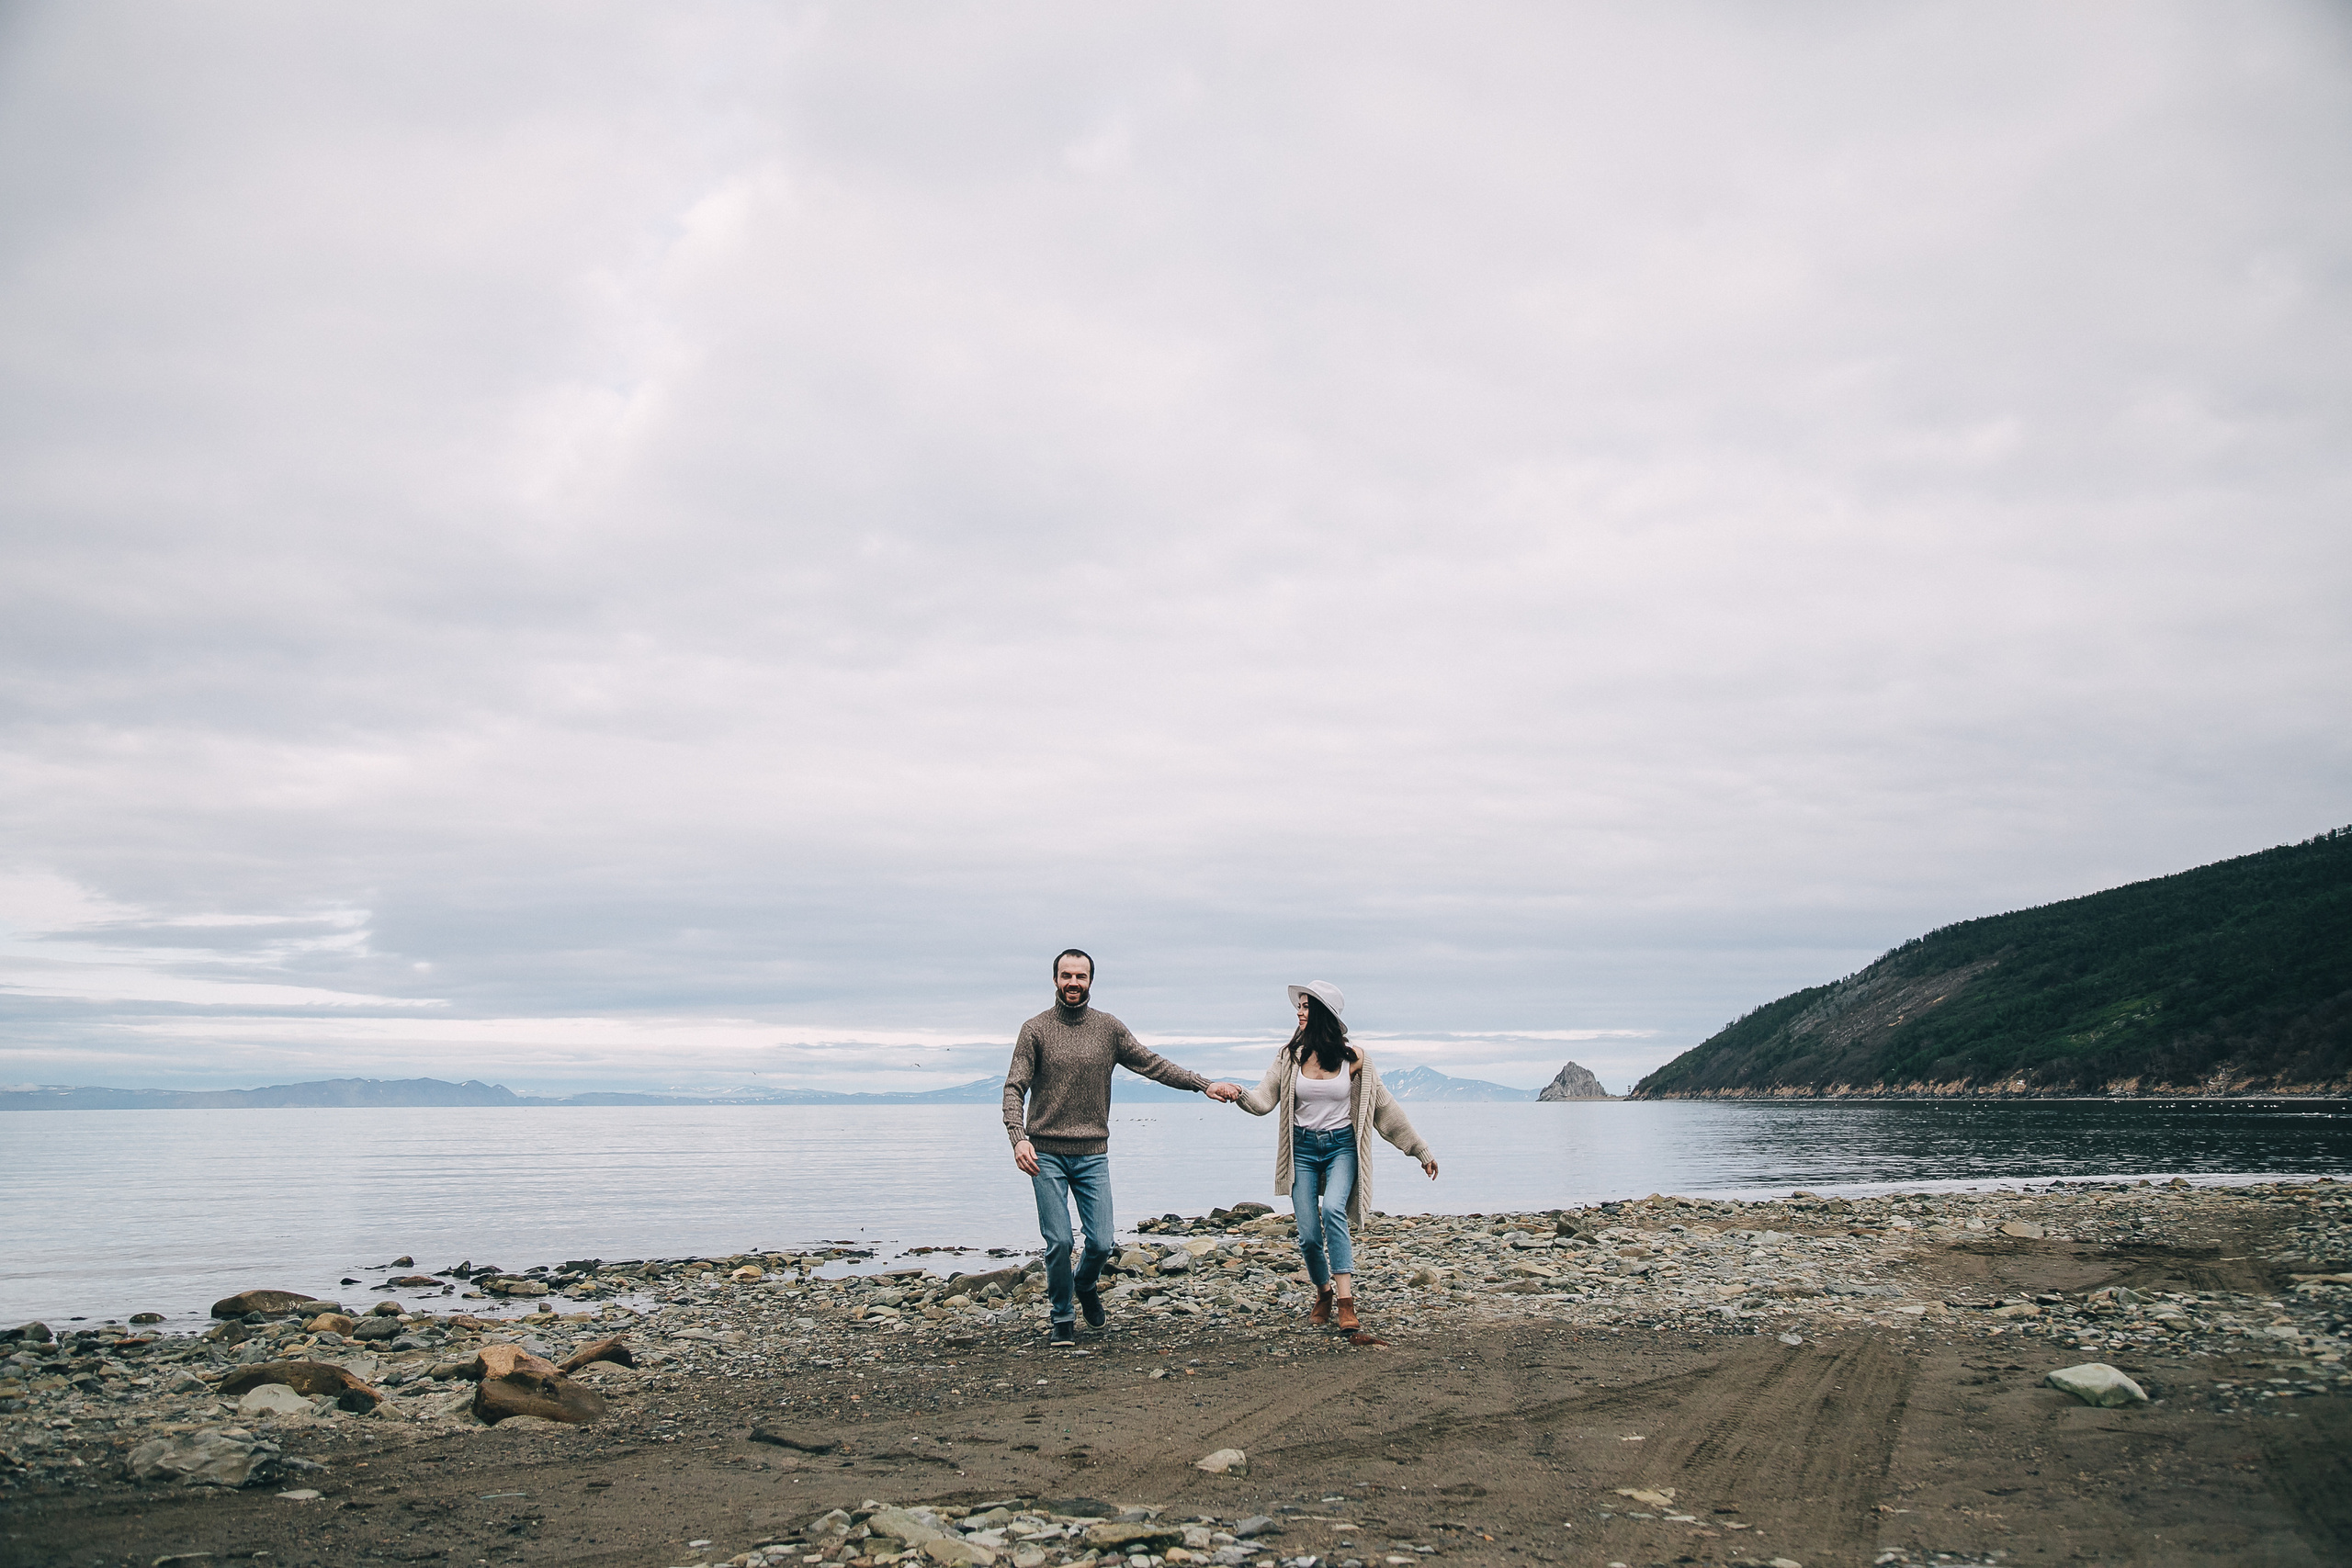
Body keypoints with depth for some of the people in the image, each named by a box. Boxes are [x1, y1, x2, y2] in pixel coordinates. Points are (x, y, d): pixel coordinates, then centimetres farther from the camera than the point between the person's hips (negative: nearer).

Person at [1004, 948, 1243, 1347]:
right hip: (1046, 1154, -2)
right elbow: (1014, 1089, -5)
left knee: (1100, 1243, 0)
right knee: (1059, 1242, -5)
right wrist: (1018, 1138, -21)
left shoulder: (1109, 1028, 7)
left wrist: (1204, 1085, 0)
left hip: (1093, 1154, 2)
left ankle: (1085, 1286, 34)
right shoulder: (1035, 1030, -1)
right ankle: (1064, 1319, 16)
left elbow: (1153, 1065, 8)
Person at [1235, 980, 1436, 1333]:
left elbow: (1385, 1107, 3)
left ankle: (1346, 1302, -27)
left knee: (1333, 1210, -28)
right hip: (1302, 1148, 2)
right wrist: (1240, 1094, -31)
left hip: (1341, 1145, -2)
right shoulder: (1291, 1055, -1)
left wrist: (1421, 1150, 6)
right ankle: (1323, 1292, 25)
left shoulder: (1353, 1058, -4)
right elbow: (1264, 1101, -7)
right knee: (1308, 1235, -4)